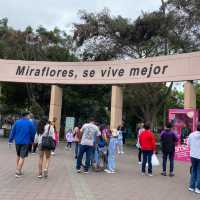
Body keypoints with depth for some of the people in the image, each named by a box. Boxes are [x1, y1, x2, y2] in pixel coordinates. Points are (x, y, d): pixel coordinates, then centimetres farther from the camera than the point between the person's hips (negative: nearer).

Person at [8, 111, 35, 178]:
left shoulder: (17, 122, 2)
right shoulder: (30, 123, -6)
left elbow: (13, 132, 3)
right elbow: (33, 133, -1)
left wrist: (10, 140, 9)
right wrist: (32, 141, 13)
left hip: (17, 142, 4)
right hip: (25, 142, -4)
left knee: (18, 155, 21)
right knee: (22, 157, -1)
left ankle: (18, 170, 30)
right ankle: (18, 172, -5)